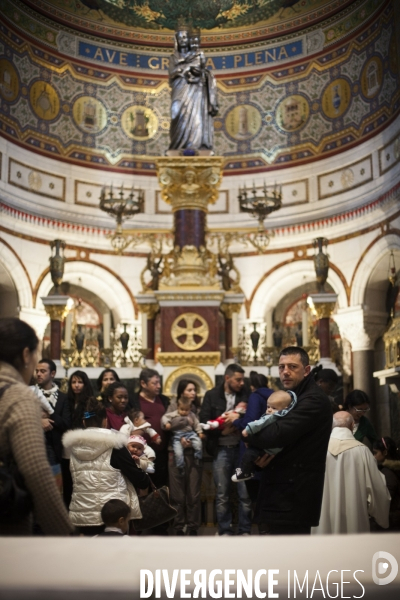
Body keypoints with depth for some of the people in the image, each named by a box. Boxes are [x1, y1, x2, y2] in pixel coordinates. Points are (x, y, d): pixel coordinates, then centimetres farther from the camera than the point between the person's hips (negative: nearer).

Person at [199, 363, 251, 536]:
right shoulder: (211, 395, 2)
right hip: (221, 450, -1)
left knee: (245, 493, 3)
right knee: (222, 495, 6)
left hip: (242, 448, 1)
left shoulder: (245, 395, 5)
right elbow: (204, 422, -3)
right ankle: (224, 531, 17)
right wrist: (222, 431, -14)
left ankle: (245, 530, 16)